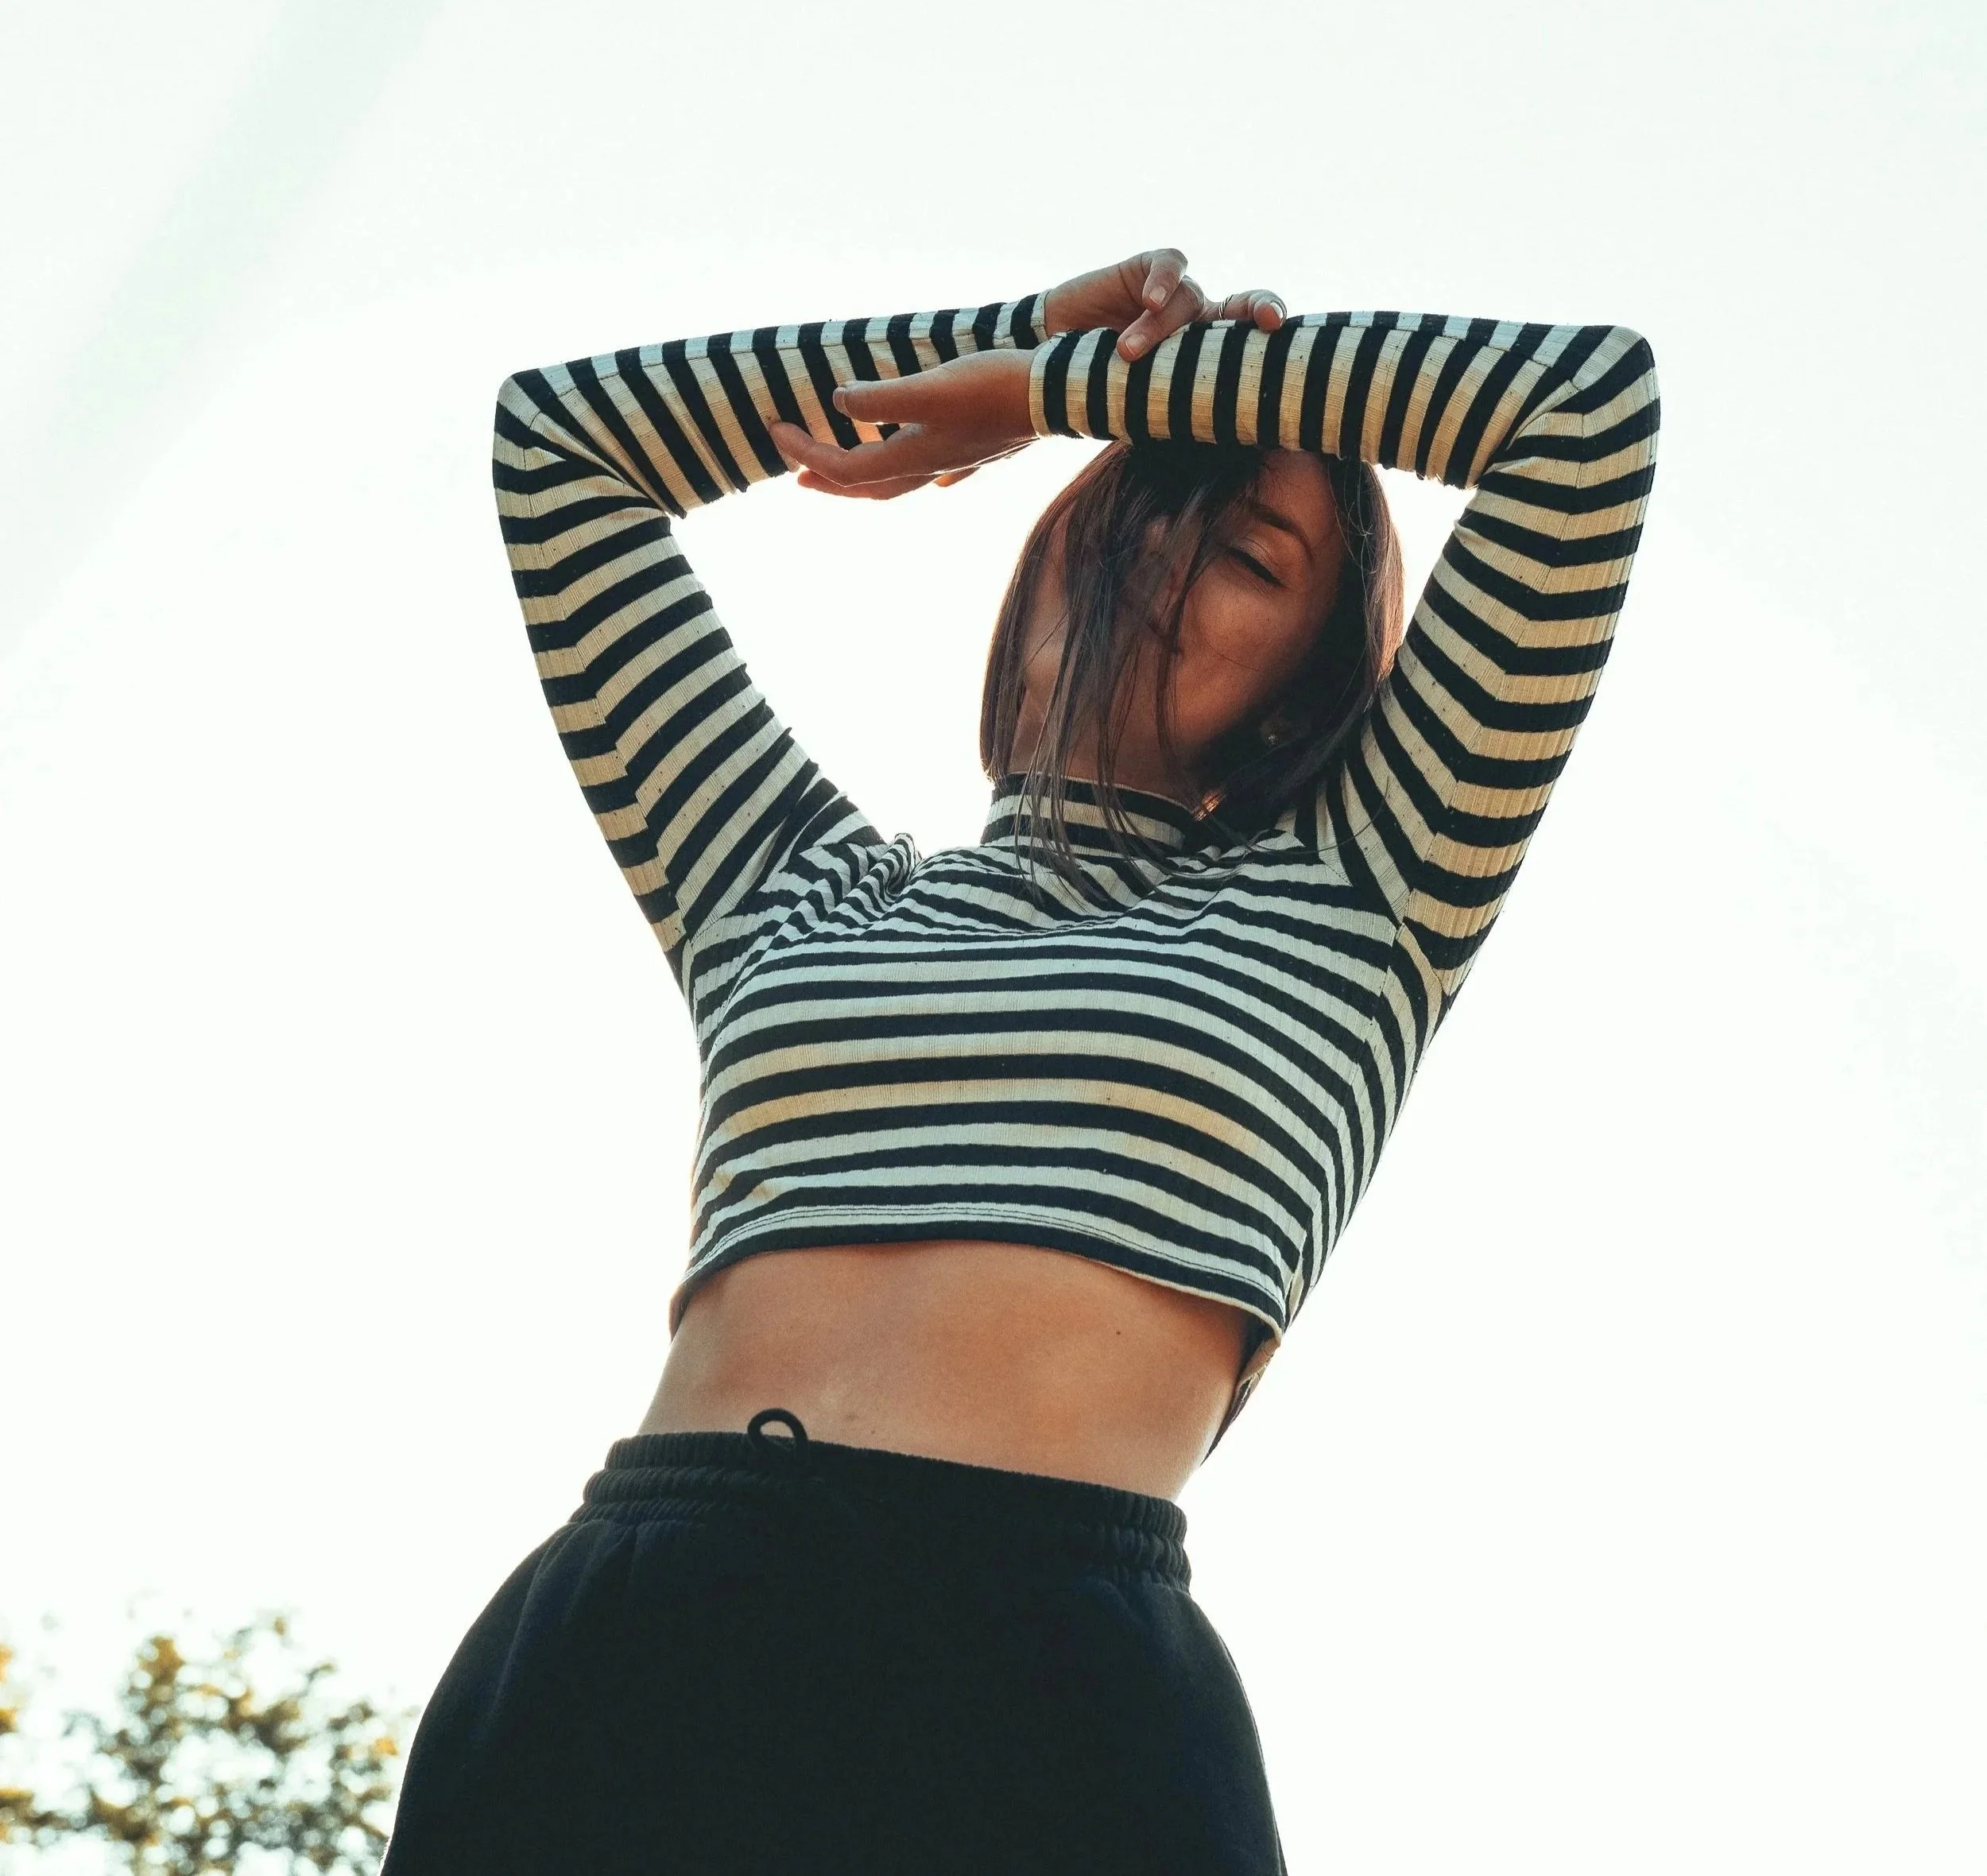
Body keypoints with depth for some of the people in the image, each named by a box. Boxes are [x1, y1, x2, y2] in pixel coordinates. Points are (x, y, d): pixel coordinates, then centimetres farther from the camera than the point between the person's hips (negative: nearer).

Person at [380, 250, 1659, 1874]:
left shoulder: (1343, 907, 15)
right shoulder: (794, 886, 24)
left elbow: (1591, 401, 12)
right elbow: (563, 435, 30)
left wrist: (1059, 385, 19)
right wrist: (1033, 336, 29)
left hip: (1047, 1685, -2)